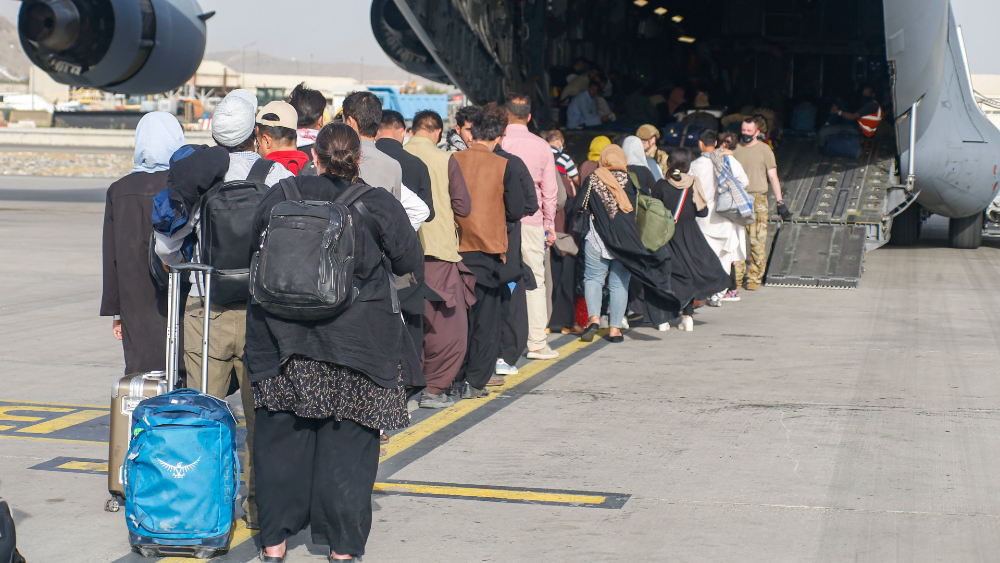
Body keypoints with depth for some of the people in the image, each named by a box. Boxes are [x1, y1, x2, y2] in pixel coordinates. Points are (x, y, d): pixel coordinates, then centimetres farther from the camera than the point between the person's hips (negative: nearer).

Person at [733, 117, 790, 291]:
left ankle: (754, 278, 2)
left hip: (758, 199, -2)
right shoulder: (734, 149, 11)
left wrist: (780, 202, -2)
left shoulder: (764, 149, 4)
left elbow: (773, 176, 4)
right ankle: (736, 277, 5)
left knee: (757, 241, -5)